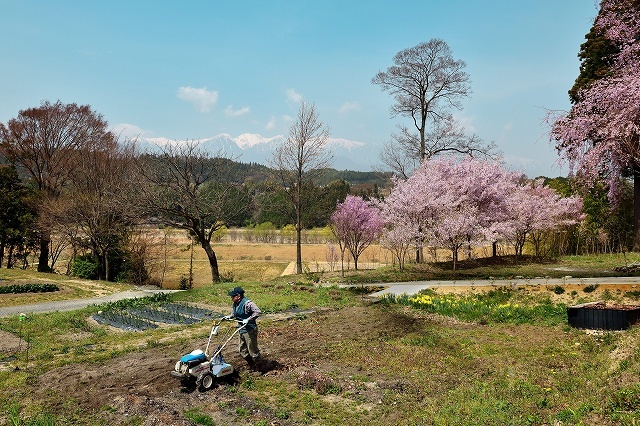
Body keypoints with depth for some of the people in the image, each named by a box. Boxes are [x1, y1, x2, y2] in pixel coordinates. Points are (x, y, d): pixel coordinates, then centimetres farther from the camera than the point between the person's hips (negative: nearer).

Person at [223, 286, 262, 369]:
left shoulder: (247, 303, -23)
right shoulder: (235, 305, 6)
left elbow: (258, 312, -29)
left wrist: (248, 319, -30)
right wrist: (229, 317, 6)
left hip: (250, 331, -9)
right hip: (241, 330, 9)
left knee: (253, 351, -1)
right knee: (242, 350, 18)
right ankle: (252, 365, 34)